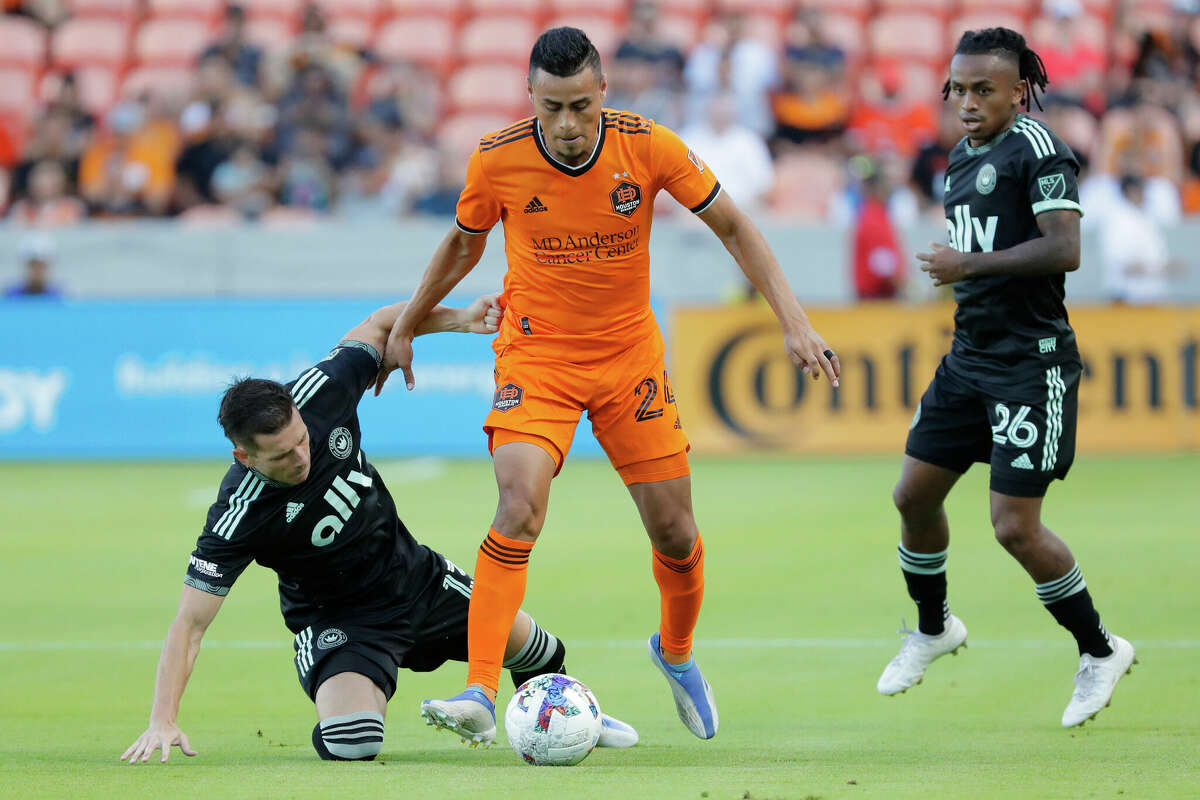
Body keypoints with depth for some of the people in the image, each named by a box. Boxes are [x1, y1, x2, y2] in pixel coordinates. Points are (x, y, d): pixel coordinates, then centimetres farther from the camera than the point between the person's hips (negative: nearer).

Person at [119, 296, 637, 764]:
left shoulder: (318, 395, -22)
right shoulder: (238, 517, -33)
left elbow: (382, 324, -4)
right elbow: (190, 622, -31)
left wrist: (459, 318, -17)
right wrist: (163, 721, -40)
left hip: (415, 576, 5)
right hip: (337, 620, -5)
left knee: (535, 651, 16)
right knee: (351, 746, -29)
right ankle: (337, 707, 9)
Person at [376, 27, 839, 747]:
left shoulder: (647, 146, -15)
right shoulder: (497, 160, -14)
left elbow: (733, 227, -3)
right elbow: (464, 243, 7)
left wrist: (794, 321, -11)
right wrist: (406, 329, 16)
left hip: (631, 354, 2)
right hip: (536, 355, -2)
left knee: (676, 533, 4)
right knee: (520, 508, -24)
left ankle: (676, 651, 37)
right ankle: (481, 697, -27)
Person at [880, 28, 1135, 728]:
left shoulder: (1036, 147, -14)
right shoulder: (964, 158, 14)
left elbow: (1065, 249, -24)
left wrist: (970, 265, -22)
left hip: (1032, 366, -9)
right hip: (970, 357, 9)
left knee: (1016, 526, -10)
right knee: (915, 493, 9)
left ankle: (1100, 650, 9)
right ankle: (934, 628, 33)